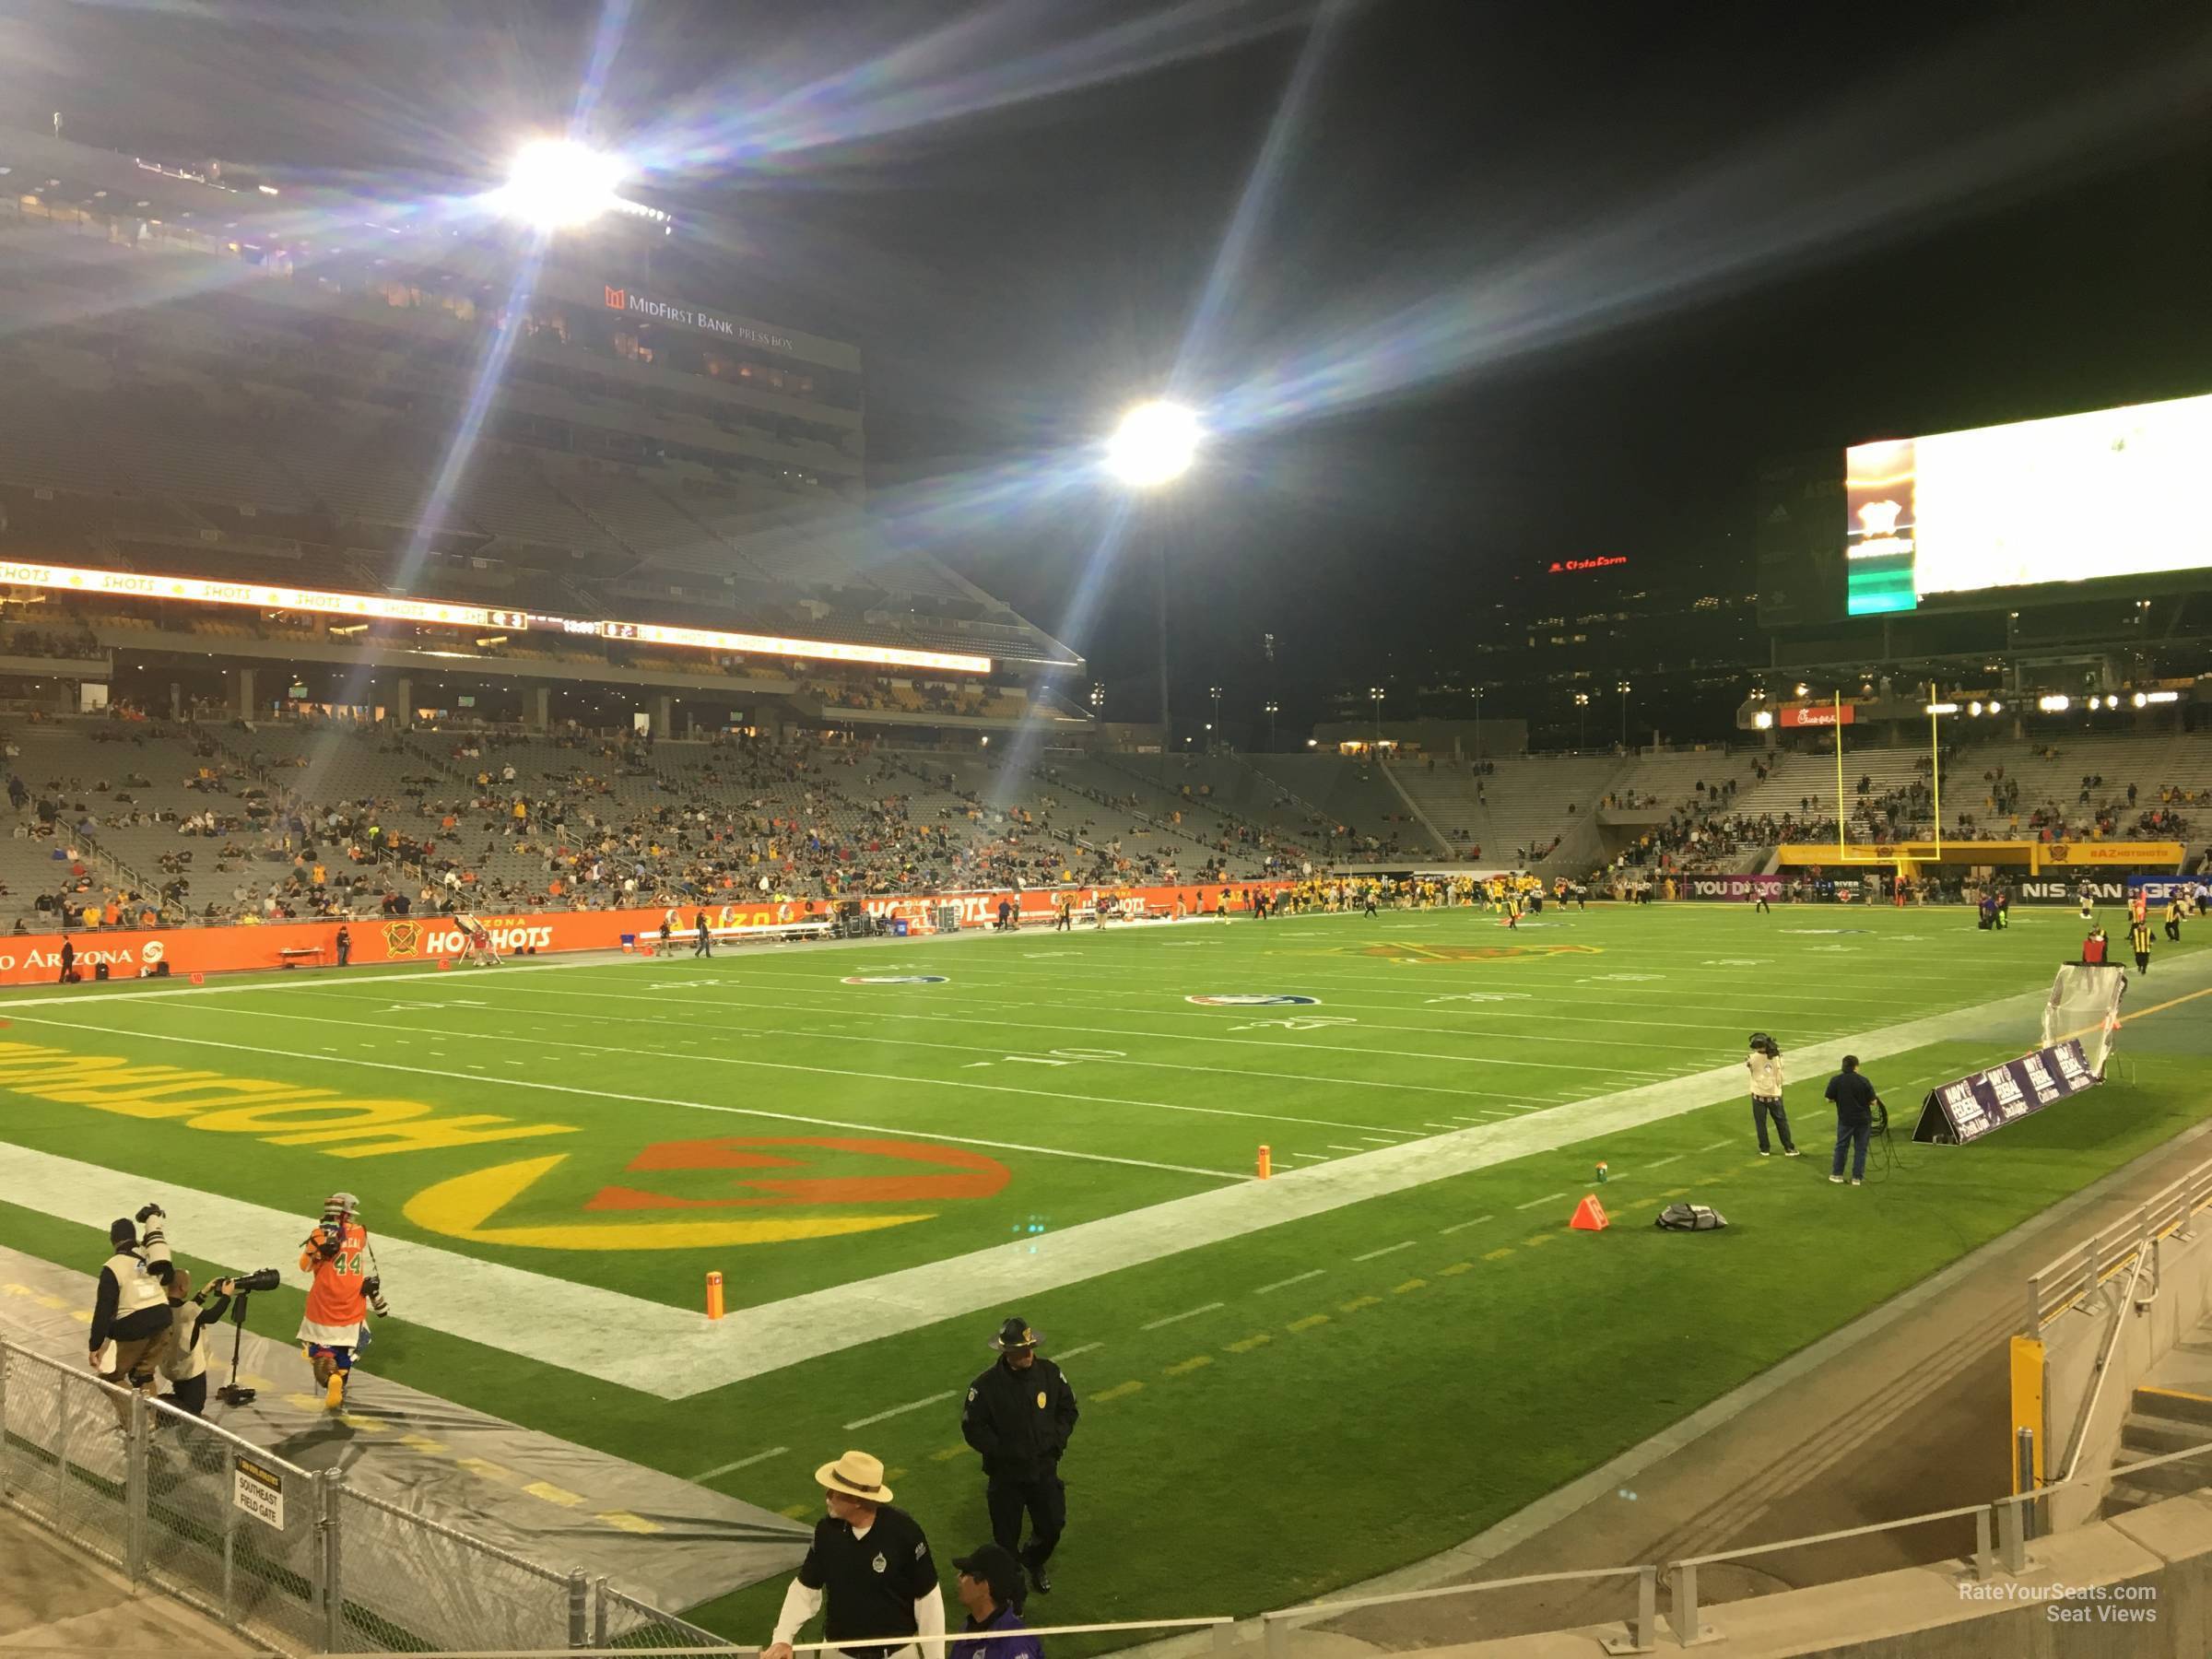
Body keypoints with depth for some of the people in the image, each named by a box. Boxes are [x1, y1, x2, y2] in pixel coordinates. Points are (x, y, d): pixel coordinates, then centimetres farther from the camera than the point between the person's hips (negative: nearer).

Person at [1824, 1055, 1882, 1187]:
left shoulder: (1835, 1081, -9)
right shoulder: (1863, 1081, -11)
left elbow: (1829, 1099, -2)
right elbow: (1873, 1102, -7)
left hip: (1845, 1120, 1)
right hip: (1863, 1120, -1)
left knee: (1841, 1146, 15)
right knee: (1860, 1149, 10)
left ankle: (1837, 1174, 20)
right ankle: (1857, 1177, 12)